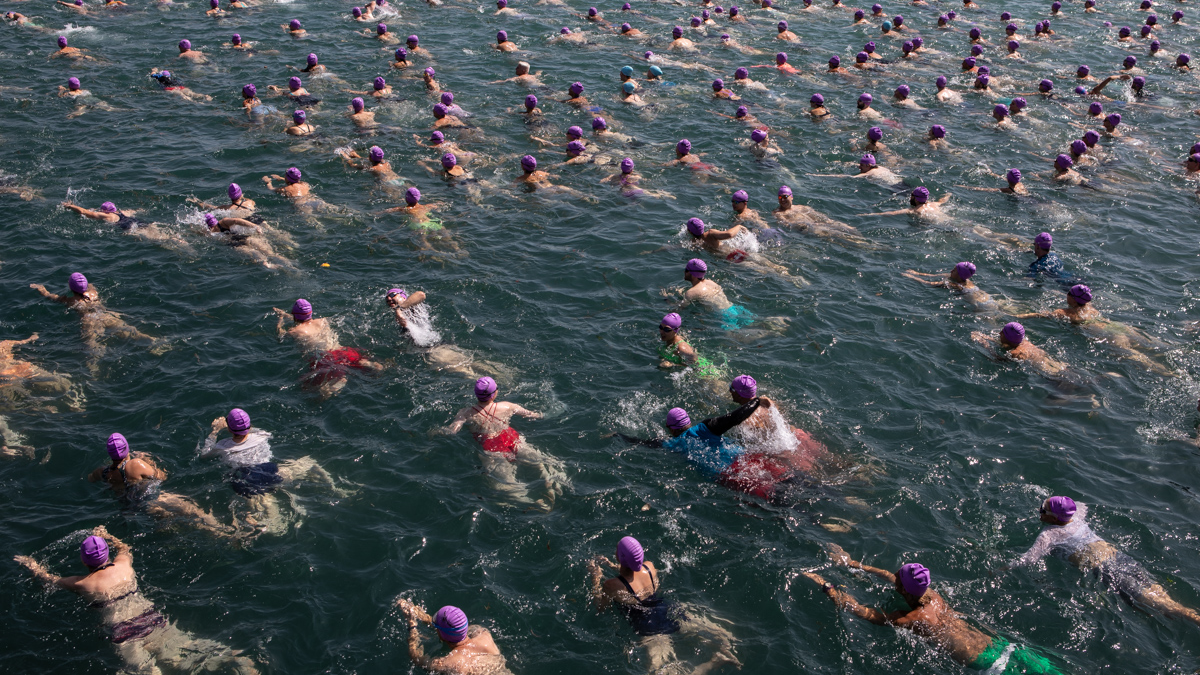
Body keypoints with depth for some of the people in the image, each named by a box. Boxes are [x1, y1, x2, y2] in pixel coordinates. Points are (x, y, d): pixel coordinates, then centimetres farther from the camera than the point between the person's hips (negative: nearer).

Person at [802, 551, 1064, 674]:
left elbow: (861, 611, -7)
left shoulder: (910, 620, -11)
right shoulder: (933, 597, 9)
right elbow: (888, 575, 23)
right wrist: (853, 563, 30)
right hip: (1003, 645, 7)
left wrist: (826, 586, -1)